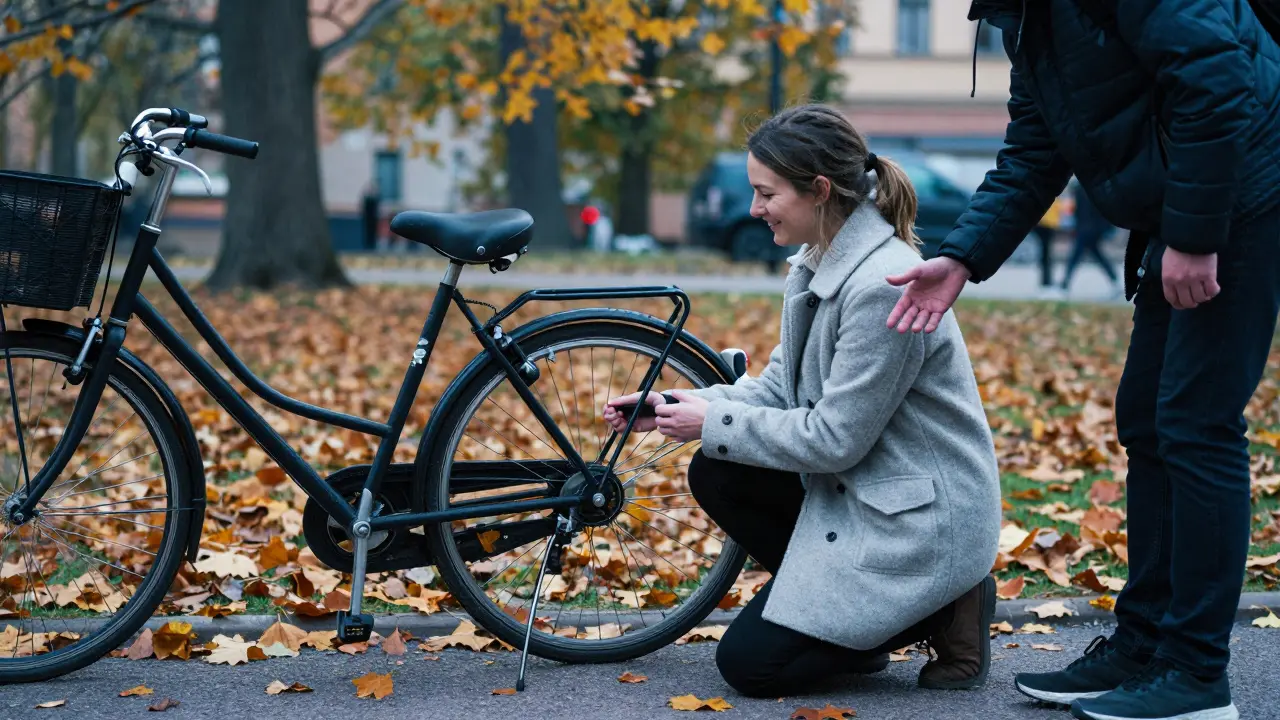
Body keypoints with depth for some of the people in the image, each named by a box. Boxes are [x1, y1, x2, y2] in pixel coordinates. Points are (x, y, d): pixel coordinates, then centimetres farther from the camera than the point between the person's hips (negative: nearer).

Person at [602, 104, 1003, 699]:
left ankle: (942, 612, 1)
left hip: (919, 516, -9)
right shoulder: (818, 263, 4)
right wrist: (668, 408, -1)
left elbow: (834, 438, -22)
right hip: (859, 487, 9)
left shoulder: (882, 284, -26)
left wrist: (715, 422, -13)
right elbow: (779, 387, 9)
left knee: (749, 662, -8)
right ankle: (838, 614, 9)